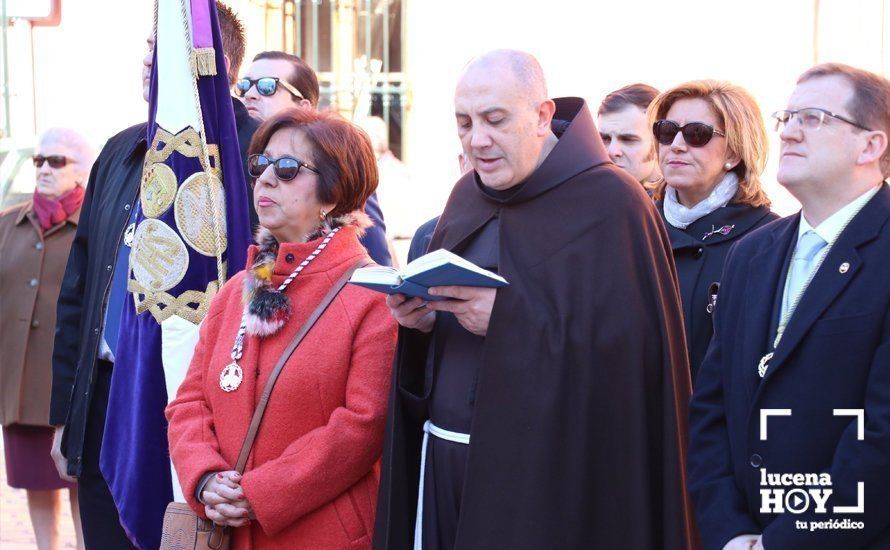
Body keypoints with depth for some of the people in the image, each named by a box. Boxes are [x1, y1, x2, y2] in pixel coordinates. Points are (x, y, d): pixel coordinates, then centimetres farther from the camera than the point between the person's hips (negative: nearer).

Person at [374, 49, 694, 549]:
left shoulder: (608, 203, -10)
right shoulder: (466, 197, 12)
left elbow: (631, 348, -18)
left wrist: (512, 321, -24)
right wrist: (421, 318, -6)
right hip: (443, 459, 6)